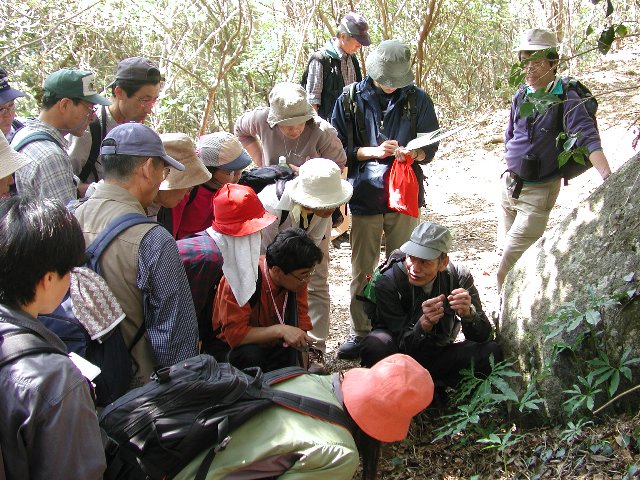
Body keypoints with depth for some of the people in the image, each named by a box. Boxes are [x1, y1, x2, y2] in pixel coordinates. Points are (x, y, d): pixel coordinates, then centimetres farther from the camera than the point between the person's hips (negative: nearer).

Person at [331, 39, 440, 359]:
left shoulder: (417, 100, 0)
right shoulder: (351, 99, -1)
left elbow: (431, 147, 6)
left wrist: (413, 153, -17)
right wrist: (372, 151, -15)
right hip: (364, 197, 0)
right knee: (361, 271, 8)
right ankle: (360, 332, 22)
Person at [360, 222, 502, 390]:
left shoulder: (459, 277, -14)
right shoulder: (387, 283, -22)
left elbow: (483, 336, -15)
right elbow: (403, 345, -24)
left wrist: (468, 313, -38)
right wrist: (424, 323, -45)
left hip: (439, 354, 3)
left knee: (491, 352, -20)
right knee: (376, 346, -35)